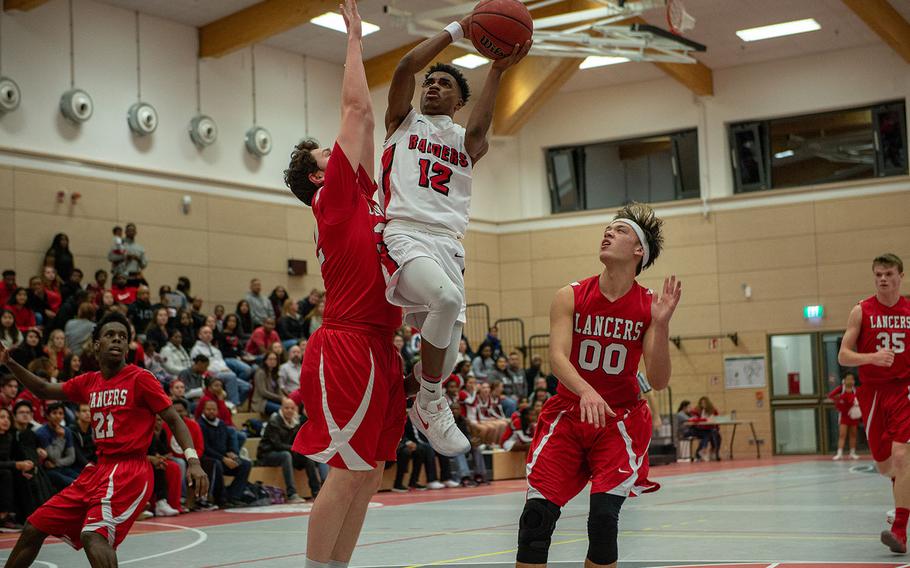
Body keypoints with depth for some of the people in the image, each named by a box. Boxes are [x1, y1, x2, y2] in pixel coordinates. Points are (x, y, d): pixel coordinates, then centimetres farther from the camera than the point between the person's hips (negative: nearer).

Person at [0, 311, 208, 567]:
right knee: (34, 528, 9)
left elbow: (174, 419, -7)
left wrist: (193, 461, -20)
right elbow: (44, 390, 25)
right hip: (98, 469, 7)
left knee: (93, 535, -30)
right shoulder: (89, 382, 12)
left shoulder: (140, 378, -6)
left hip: (129, 471, -7)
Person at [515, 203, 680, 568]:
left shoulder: (649, 305, -5)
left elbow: (659, 382, -9)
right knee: (536, 516, -10)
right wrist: (586, 391, -37)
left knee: (604, 520, -14)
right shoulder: (571, 297, -5)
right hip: (568, 414, 1)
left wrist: (661, 324, -23)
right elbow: (557, 356, -18)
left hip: (620, 420, -1)